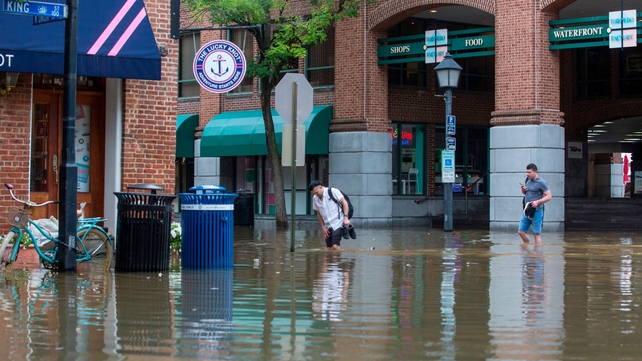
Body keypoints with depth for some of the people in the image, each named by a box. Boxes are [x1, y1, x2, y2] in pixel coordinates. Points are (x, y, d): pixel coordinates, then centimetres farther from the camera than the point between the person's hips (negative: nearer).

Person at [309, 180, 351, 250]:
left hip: (338, 223, -6)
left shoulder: (333, 191, -9)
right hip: (328, 227, 6)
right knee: (330, 249, 2)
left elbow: (344, 202, -5)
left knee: (335, 246, -18)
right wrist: (323, 227, 10)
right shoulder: (315, 198, 7)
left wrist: (346, 217, -14)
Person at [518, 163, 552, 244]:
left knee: (536, 234, -3)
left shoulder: (541, 182, -10)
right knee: (521, 231, 7)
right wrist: (523, 190, 3)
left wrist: (537, 202, -24)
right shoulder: (528, 180, 12)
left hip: (537, 211, -8)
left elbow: (549, 196, -12)